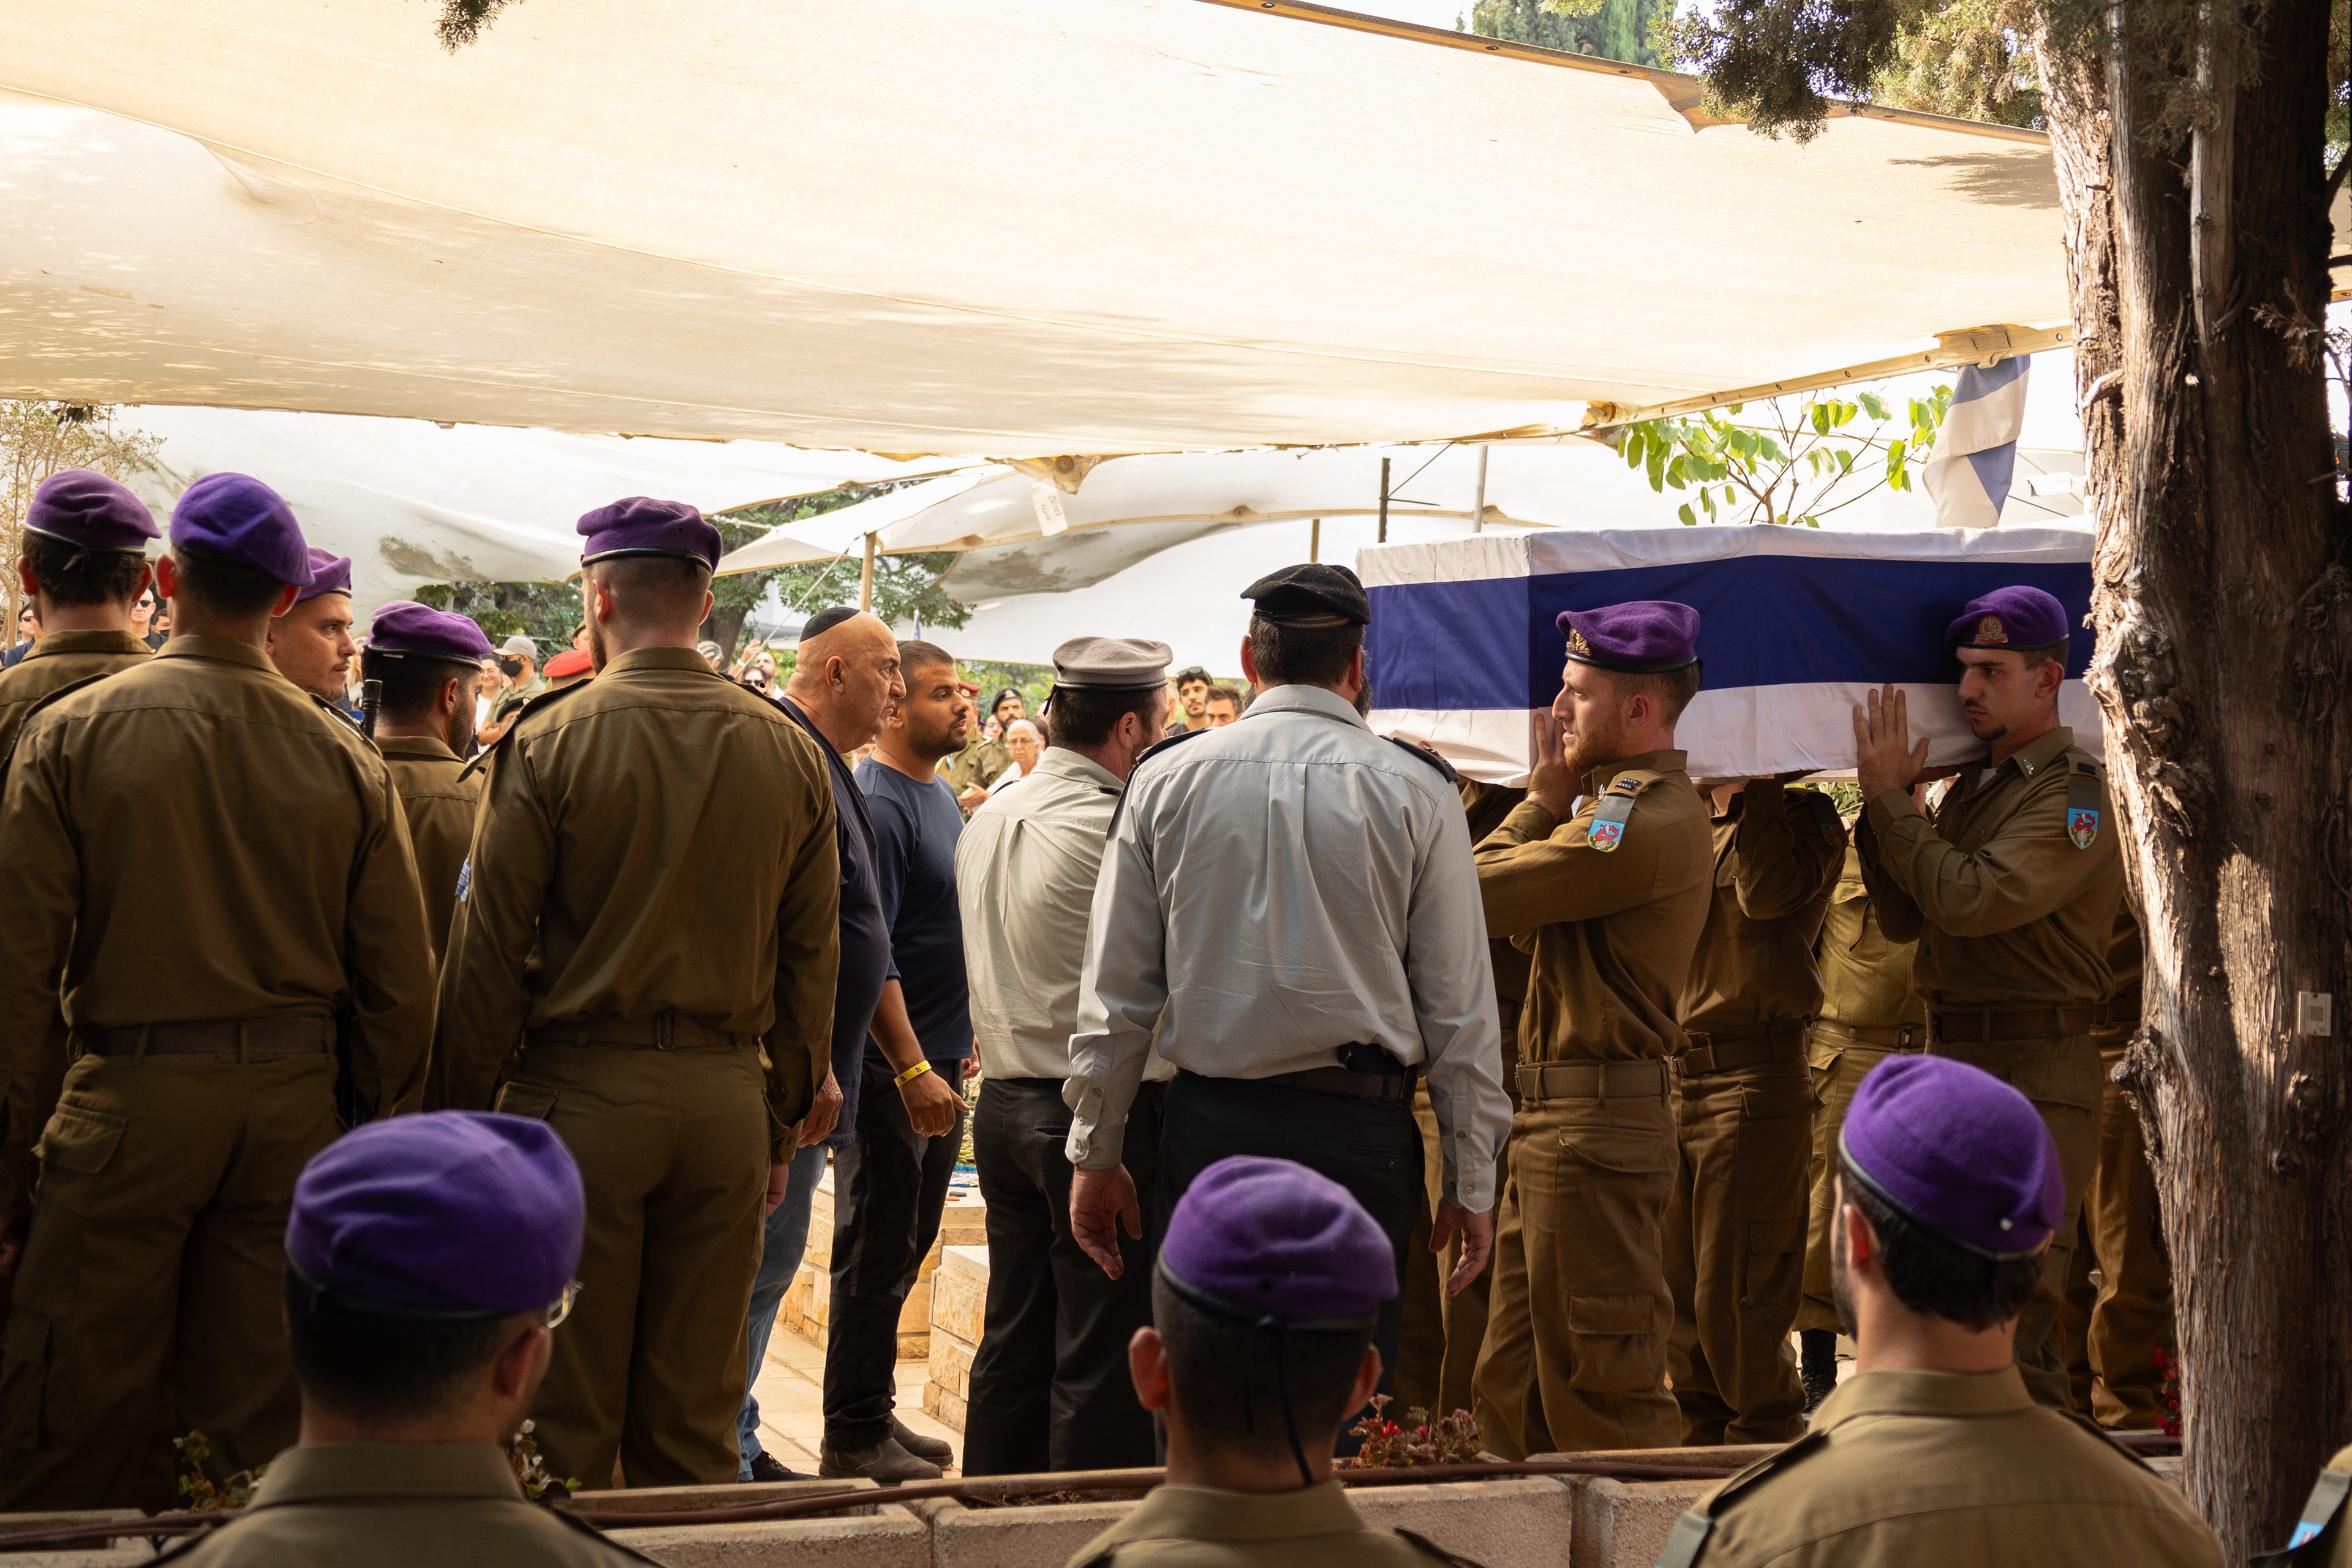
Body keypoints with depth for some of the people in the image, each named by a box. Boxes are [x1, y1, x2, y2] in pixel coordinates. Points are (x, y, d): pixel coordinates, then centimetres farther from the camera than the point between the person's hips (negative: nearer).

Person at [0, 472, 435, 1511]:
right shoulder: (347, 761, -1)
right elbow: (400, 982, 2)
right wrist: (385, 1135, 13)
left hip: (132, 1095, -2)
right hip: (295, 1103, 3)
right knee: (268, 1409, 11)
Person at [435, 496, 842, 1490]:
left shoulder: (550, 740, -7)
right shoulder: (790, 754, 4)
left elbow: (489, 948, -6)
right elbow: (812, 959, 7)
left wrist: (467, 1110, 2)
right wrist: (784, 1126, 14)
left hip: (583, 1090, -3)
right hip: (728, 1097, 3)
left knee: (563, 1414, 6)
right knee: (695, 1417, 11)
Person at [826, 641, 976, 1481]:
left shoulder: (941, 794, 13)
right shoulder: (875, 804, -16)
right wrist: (913, 1070, -24)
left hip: (936, 1057, 9)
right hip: (891, 1065, -9)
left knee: (906, 1247, 16)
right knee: (876, 1254, -2)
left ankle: (876, 1412, 26)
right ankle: (855, 1438, 8)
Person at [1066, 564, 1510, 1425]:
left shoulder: (1165, 780, 5)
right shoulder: (1414, 790, 0)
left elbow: (1114, 991, 6)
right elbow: (1460, 1007, 0)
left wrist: (1096, 1154, 14)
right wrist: (1472, 1182, 6)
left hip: (1208, 1127, 2)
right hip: (1357, 1134, -2)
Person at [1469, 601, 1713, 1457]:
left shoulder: (1643, 817, -18)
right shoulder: (1643, 803, 17)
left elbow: (1477, 895, -19)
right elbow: (1527, 925, 16)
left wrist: (1539, 804, -2)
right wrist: (1549, 808, 5)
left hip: (1595, 1128, -11)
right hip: (1554, 1125, 11)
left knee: (1601, 1387, -2)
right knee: (1512, 1388, 16)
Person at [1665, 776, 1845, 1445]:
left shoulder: (1806, 817, 1)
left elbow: (1767, 892, -20)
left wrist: (1756, 788, -13)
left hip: (1753, 1085, -7)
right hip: (1671, 1081, 7)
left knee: (1735, 1299, -4)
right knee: (1677, 1295, 11)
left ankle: (1768, 1447, 10)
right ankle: (1705, 1443, 23)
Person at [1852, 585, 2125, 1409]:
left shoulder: (2077, 795, -11)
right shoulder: (1971, 788, 17)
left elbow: (1969, 899, -22)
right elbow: (1904, 918, 13)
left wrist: (1890, 797, -13)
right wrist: (1884, 803, 3)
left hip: (2036, 1071, -9)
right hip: (1950, 1060, 9)